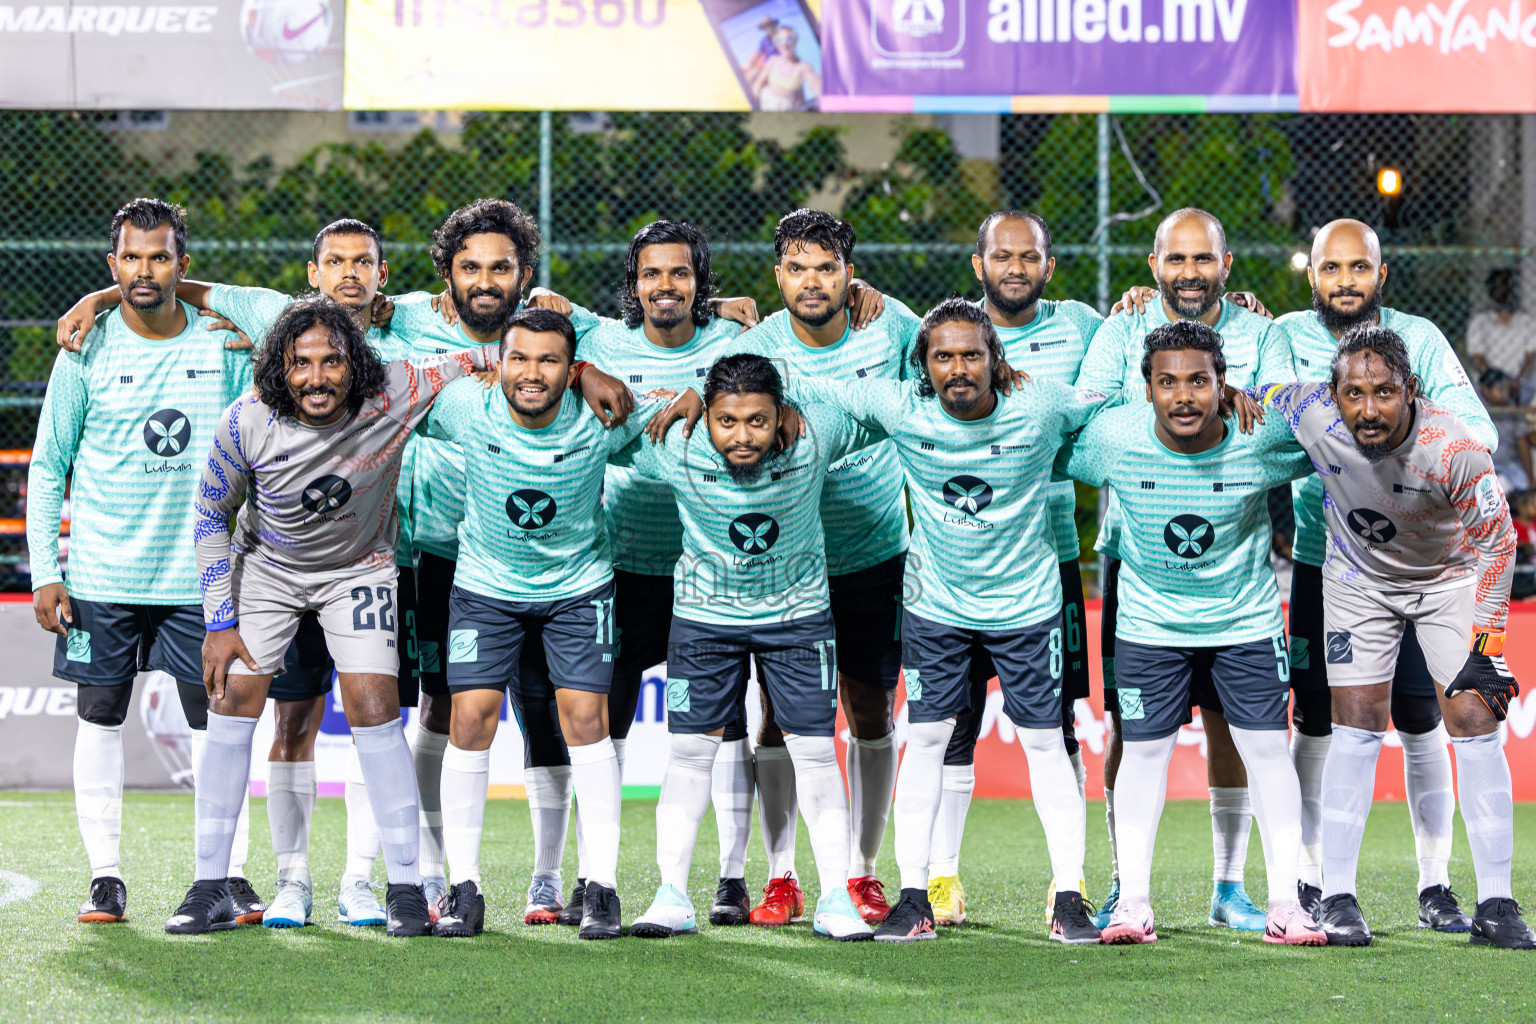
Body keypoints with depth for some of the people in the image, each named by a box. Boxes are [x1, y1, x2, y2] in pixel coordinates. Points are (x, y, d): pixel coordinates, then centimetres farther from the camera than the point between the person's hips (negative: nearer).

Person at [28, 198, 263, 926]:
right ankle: (105, 875, 9)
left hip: (198, 576, 0)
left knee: (214, 717, 0)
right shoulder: (88, 351, -2)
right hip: (101, 575, 0)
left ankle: (230, 873, 5)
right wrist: (44, 572, -4)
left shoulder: (224, 344, 1)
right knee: (100, 716, 3)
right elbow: (47, 468, 3)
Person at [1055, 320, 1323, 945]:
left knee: (1267, 748, -1)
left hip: (1246, 618, 0)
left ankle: (1285, 904, 5)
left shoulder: (1263, 440, -22)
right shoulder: (1112, 438, -21)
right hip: (1149, 622, 0)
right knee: (1144, 750, 2)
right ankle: (1133, 902, 8)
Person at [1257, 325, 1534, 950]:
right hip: (1359, 579, 1)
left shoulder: (1452, 450, -33)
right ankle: (1338, 900, -2)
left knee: (1475, 722, -9)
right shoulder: (1311, 416, -29)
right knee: (1357, 727, -6)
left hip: (1450, 576, -1)